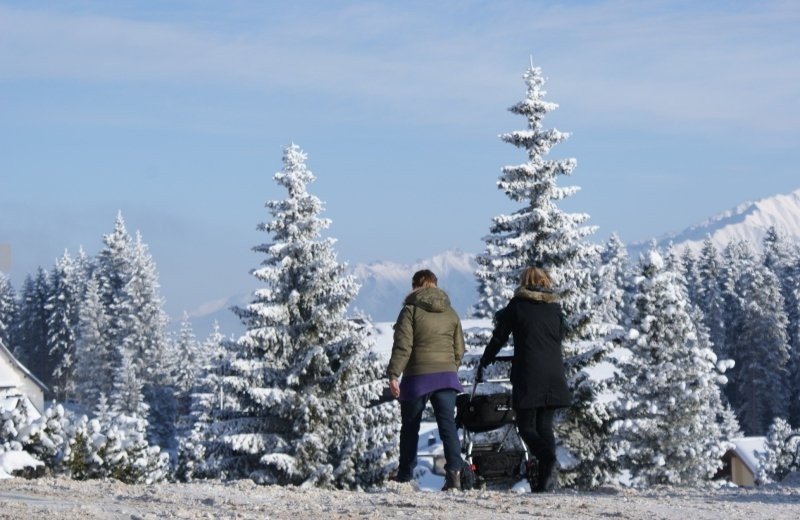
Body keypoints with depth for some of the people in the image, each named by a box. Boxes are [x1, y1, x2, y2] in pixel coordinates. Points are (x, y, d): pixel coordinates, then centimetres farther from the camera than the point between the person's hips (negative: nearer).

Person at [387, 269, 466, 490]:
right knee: (447, 423, -3)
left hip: (418, 377, -3)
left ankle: (404, 477, 19)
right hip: (446, 376, 3)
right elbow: (459, 349, 13)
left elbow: (403, 345, -13)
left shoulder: (411, 310, -5)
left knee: (410, 427, 11)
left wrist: (393, 374, -13)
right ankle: (454, 469, -22)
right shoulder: (450, 313, 11)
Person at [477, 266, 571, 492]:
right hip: (554, 376, 4)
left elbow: (498, 338, 6)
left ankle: (548, 459, -27)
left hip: (528, 375, -4)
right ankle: (544, 480, -1)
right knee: (545, 425, 10)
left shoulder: (517, 306, 2)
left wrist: (483, 363, 20)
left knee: (526, 425, 2)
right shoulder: (555, 307, 12)